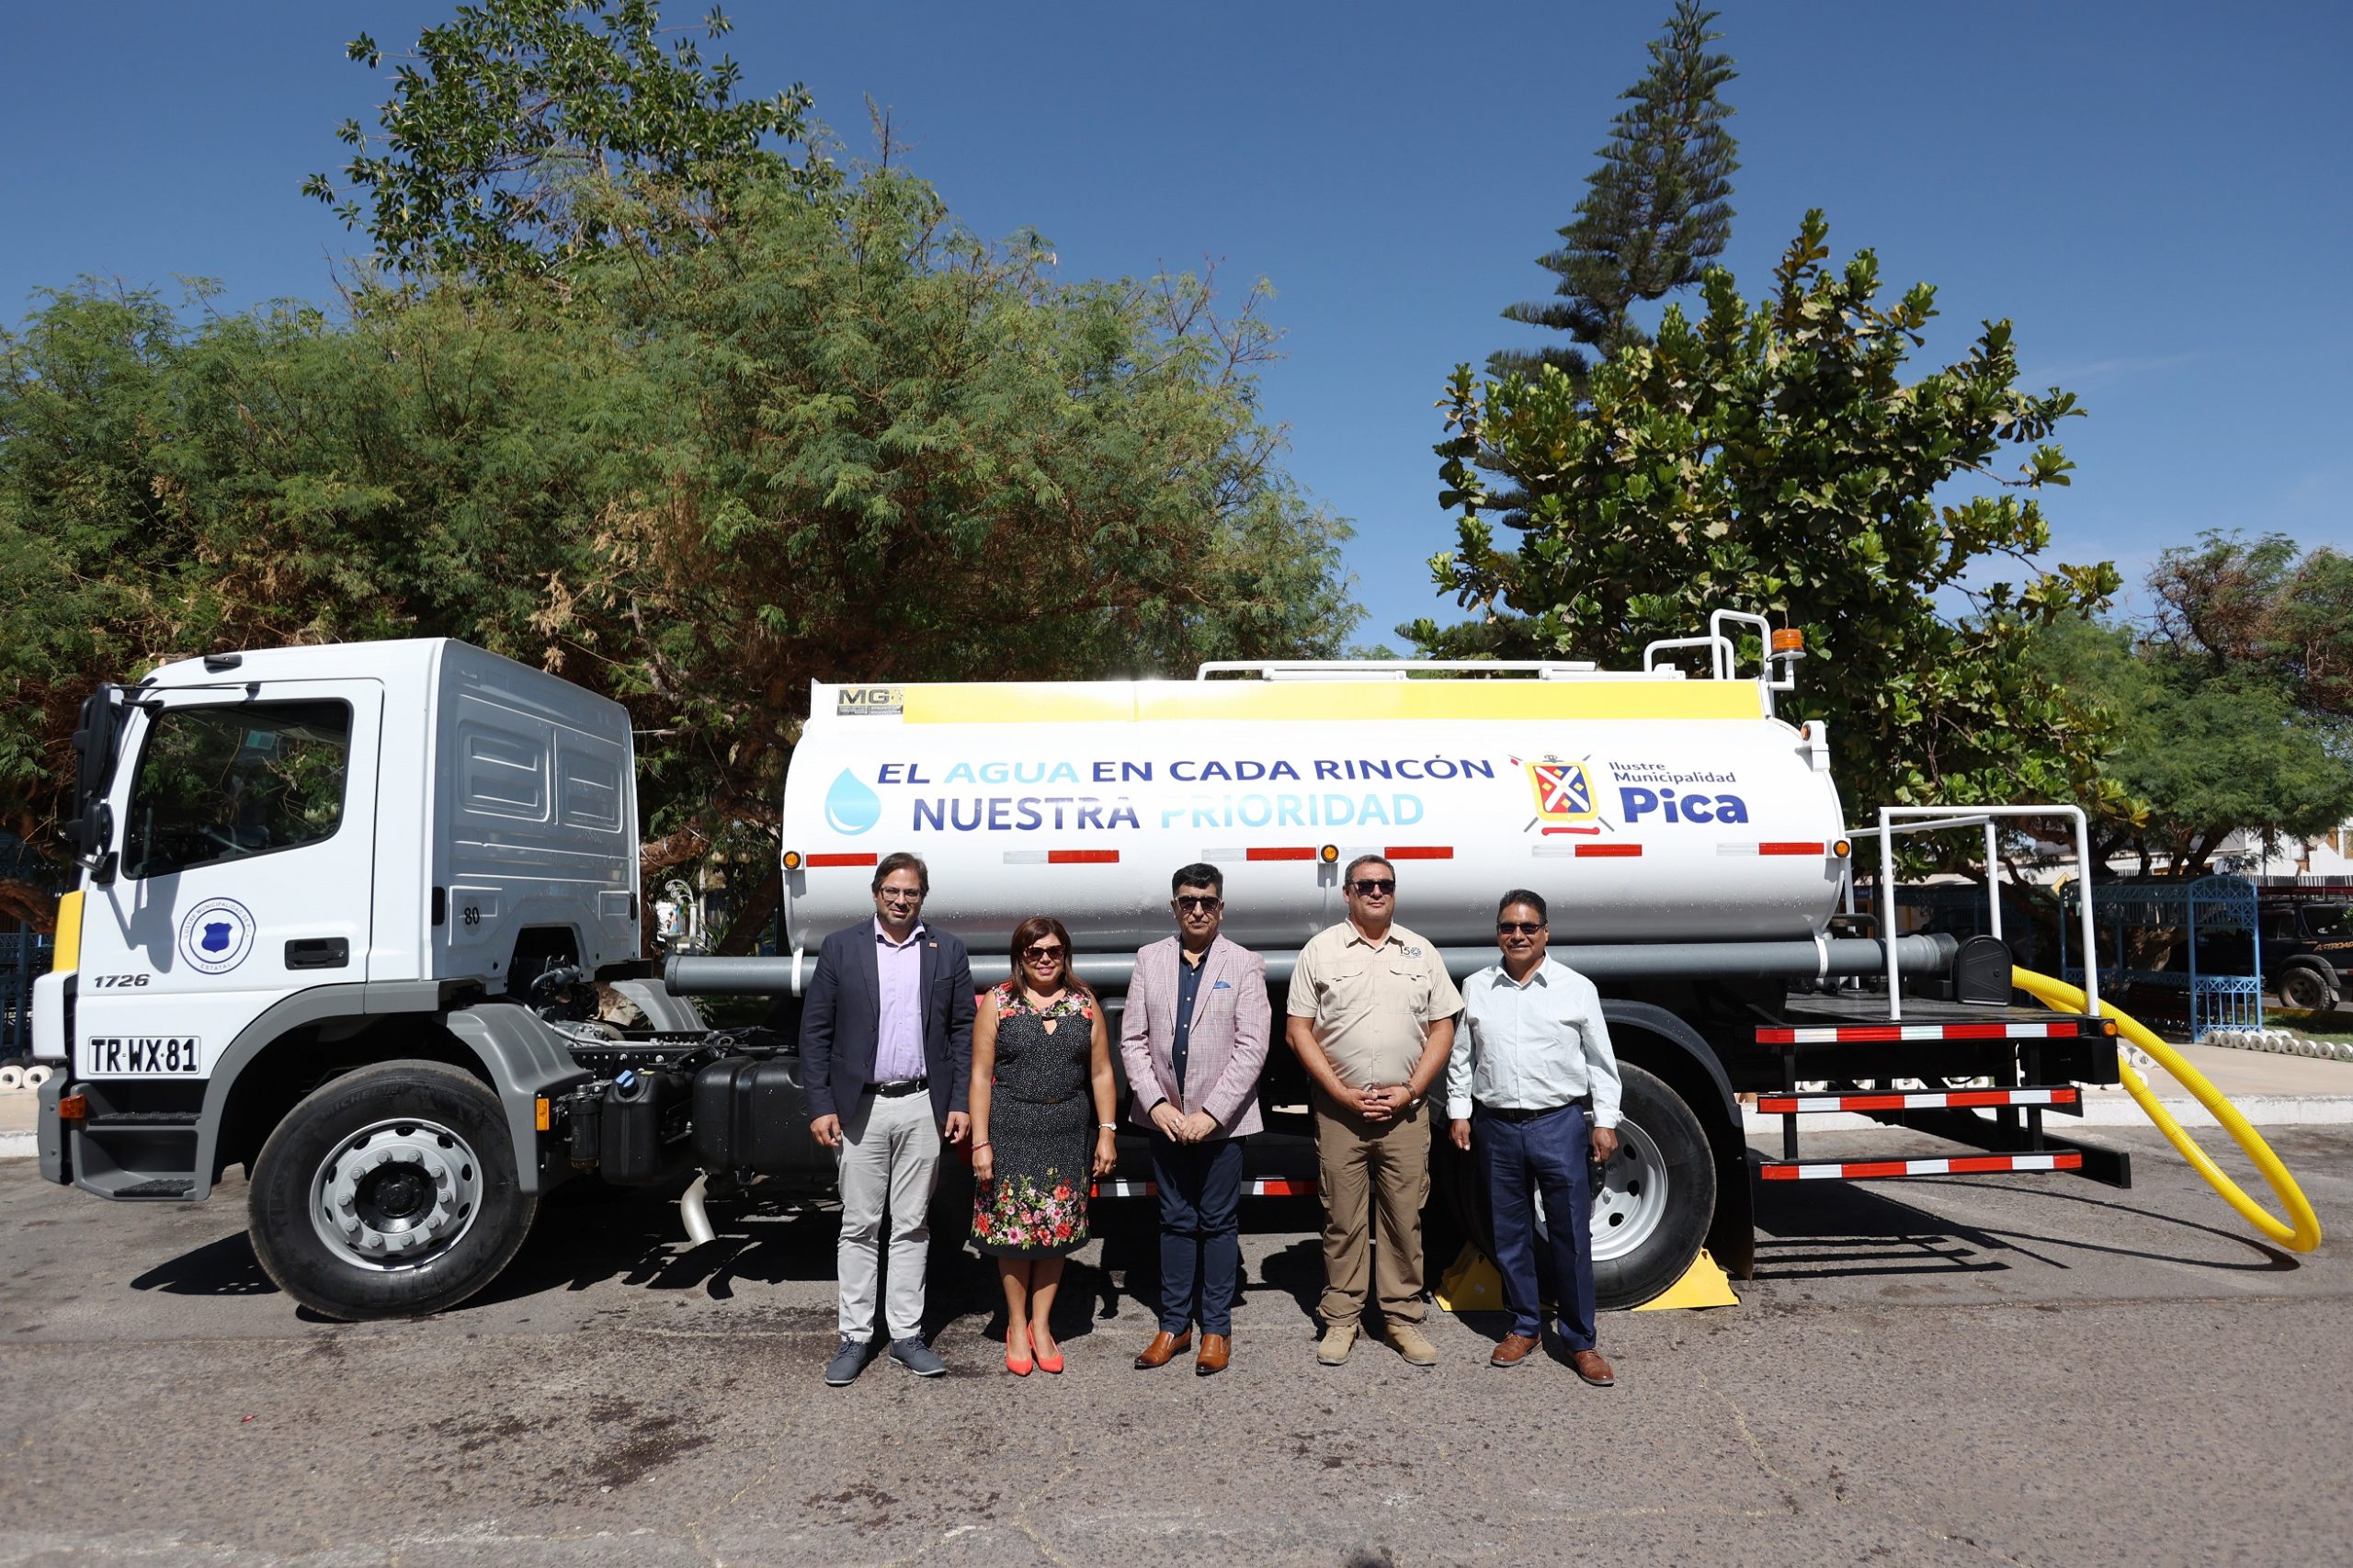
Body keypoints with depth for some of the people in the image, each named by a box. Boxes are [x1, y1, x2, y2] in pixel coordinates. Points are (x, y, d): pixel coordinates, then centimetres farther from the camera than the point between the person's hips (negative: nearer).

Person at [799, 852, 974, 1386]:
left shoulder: (947, 952, 5)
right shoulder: (841, 947, 1)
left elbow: (963, 1032, 6)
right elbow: (815, 1032, 0)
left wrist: (960, 1103, -1)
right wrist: (820, 1106, -6)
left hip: (923, 1107, 1)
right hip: (859, 1108, -1)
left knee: (912, 1225, 9)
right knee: (859, 1226, 7)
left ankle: (906, 1334, 19)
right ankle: (856, 1337, 17)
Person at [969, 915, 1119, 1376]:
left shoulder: (1084, 1002, 5)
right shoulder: (998, 1003, -1)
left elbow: (1101, 1072, 6)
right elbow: (981, 1075, -3)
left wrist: (1106, 1132, 0)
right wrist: (980, 1142, -8)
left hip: (1067, 1131, 2)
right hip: (1010, 1130, -2)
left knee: (1057, 1230, 7)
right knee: (1012, 1228, 4)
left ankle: (1041, 1325, 22)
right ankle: (1016, 1327, 21)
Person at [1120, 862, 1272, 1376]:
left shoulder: (1244, 965, -3)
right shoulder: (1150, 960, 5)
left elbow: (1252, 1047, -9)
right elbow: (1132, 1039, 3)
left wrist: (1211, 1113, -15)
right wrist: (1156, 1104, -8)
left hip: (1222, 1119, -2)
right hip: (1165, 1118, 2)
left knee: (1219, 1223, 6)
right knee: (1175, 1222, 12)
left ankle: (1217, 1328, 18)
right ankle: (1174, 1324, 23)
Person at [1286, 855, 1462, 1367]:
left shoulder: (1421, 953, 8)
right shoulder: (1321, 950, 2)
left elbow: (1443, 1028, 7)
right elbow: (1298, 1030, 0)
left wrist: (1409, 1091, -5)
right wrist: (1342, 1093, -8)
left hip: (1405, 1110, 2)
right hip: (1339, 1109, -1)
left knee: (1405, 1218, 6)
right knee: (1342, 1218, 5)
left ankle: (1403, 1316, 18)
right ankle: (1340, 1318, 17)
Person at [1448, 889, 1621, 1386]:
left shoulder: (1577, 988, 2)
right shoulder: (1476, 988, 7)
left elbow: (1600, 1061, 4)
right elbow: (1461, 1058, 11)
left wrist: (1605, 1121, 1)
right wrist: (1459, 1112, 6)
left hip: (1560, 1124, -2)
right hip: (1496, 1126, 2)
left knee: (1571, 1236, 2)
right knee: (1510, 1233, 11)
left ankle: (1579, 1341, 13)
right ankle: (1525, 1327, 26)